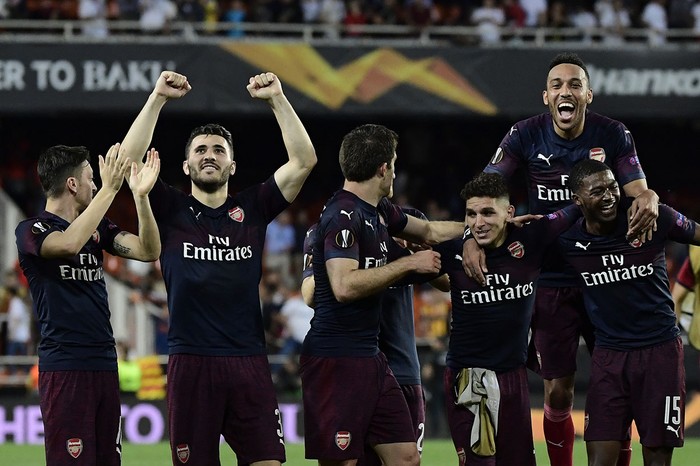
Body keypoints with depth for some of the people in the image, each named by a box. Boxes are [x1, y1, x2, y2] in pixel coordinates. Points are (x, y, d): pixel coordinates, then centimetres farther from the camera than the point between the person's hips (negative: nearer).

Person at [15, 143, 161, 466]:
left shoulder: (98, 228, 15)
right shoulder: (31, 231, -5)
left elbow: (148, 251, 4)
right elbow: (70, 243, -26)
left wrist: (141, 196, -9)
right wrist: (109, 189, -25)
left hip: (104, 363, 7)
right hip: (64, 365, -7)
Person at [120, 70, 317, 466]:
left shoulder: (253, 208, 11)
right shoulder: (172, 210, 8)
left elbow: (304, 161, 3)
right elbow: (129, 161, -5)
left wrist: (277, 99, -3)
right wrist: (158, 99, -8)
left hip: (249, 360, 1)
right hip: (191, 362, -1)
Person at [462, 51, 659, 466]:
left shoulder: (613, 135, -5)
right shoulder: (527, 136, -5)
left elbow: (639, 190, -8)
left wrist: (648, 200, -34)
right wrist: (472, 237, -26)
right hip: (552, 283, 0)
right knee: (558, 392, 2)